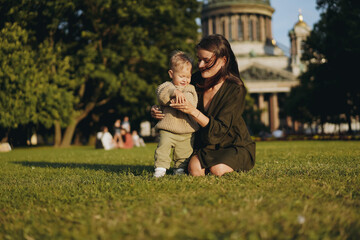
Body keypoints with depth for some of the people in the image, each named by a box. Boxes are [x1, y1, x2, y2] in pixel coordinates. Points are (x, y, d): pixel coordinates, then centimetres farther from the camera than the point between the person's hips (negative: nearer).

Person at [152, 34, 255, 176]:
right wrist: (156, 110, -15)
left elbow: (220, 129, -25)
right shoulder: (196, 81, -5)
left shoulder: (236, 89, -19)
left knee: (217, 170, -31)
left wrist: (193, 111, -36)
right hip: (206, 146, 3)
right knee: (195, 169, -26)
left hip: (235, 146, -3)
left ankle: (233, 166, 3)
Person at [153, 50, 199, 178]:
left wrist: (178, 99, -22)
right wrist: (175, 92, -31)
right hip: (168, 128, -2)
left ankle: (180, 168, 22)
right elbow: (161, 95, -17)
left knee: (185, 151, 6)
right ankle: (160, 167, -7)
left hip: (186, 131, 2)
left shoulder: (190, 89, 11)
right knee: (163, 147, -14)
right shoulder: (167, 86, 5)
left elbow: (192, 100, -8)